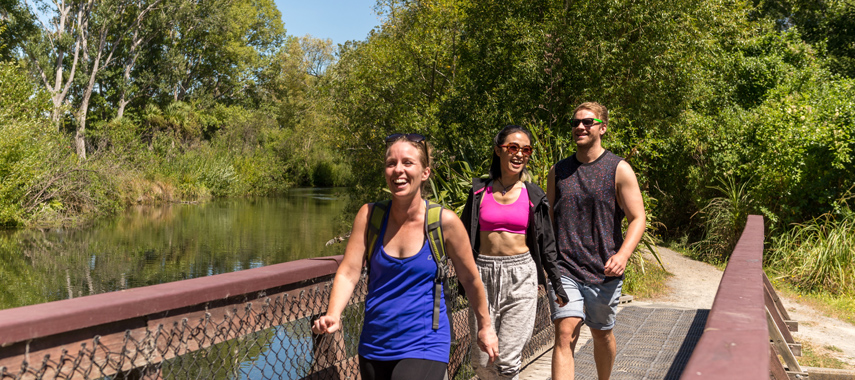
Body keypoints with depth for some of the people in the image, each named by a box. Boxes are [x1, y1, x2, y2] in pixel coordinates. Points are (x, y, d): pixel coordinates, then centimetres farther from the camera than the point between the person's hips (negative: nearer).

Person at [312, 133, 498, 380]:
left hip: (424, 347, -3)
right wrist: (332, 317, -24)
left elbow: (469, 279, 2)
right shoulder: (369, 215, -3)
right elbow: (349, 272, -7)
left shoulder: (444, 221, -10)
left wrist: (485, 326, 13)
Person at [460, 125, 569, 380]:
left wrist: (557, 282, 7)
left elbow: (546, 243, 10)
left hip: (521, 276, -1)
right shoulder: (480, 191, 5)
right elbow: (465, 238, 10)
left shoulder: (533, 196, 4)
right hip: (484, 274, 1)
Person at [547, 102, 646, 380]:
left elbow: (637, 218, -5)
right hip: (564, 268, 1)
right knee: (565, 335, -12)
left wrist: (623, 254, -22)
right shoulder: (558, 171, 9)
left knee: (602, 334, 16)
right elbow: (548, 219, 17)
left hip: (604, 272, -1)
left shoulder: (619, 170, -1)